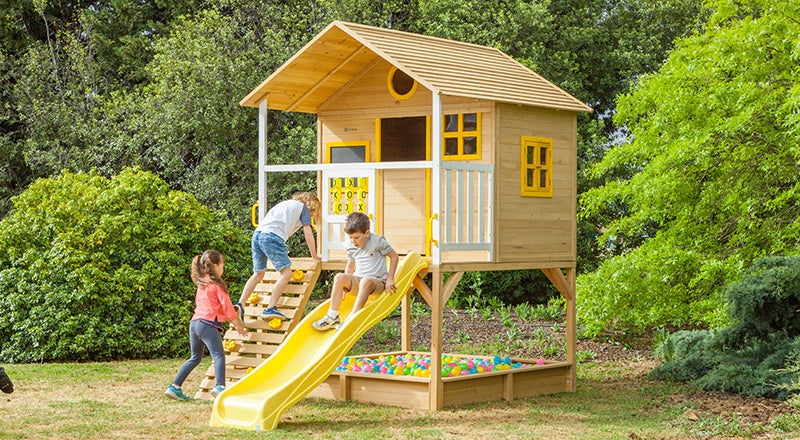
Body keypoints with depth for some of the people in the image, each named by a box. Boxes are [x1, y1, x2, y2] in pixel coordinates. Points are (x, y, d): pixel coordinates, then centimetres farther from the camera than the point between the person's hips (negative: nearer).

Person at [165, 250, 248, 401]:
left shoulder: (201, 285, 21)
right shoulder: (217, 285, -2)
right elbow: (227, 307, -2)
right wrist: (239, 326, 7)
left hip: (194, 323, 8)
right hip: (208, 324, -8)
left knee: (195, 357, 17)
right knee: (218, 355, -14)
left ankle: (175, 387, 15)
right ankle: (220, 386, -32)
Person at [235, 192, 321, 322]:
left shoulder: (285, 204, 36)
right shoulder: (303, 208, 15)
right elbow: (308, 234, 10)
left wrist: (282, 253, 49)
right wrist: (314, 256, 22)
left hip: (257, 234, 8)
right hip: (271, 237, -8)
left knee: (258, 274, 17)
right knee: (286, 273, -5)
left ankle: (240, 304, 5)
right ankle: (271, 308, -17)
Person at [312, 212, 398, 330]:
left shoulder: (378, 241, -8)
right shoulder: (352, 247, 7)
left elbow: (394, 256, -2)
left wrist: (389, 279, -6)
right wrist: (344, 287, 12)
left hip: (378, 282, -5)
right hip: (358, 281, 5)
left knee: (366, 281, -40)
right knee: (339, 277, -23)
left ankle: (352, 318, -39)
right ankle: (332, 316, -21)